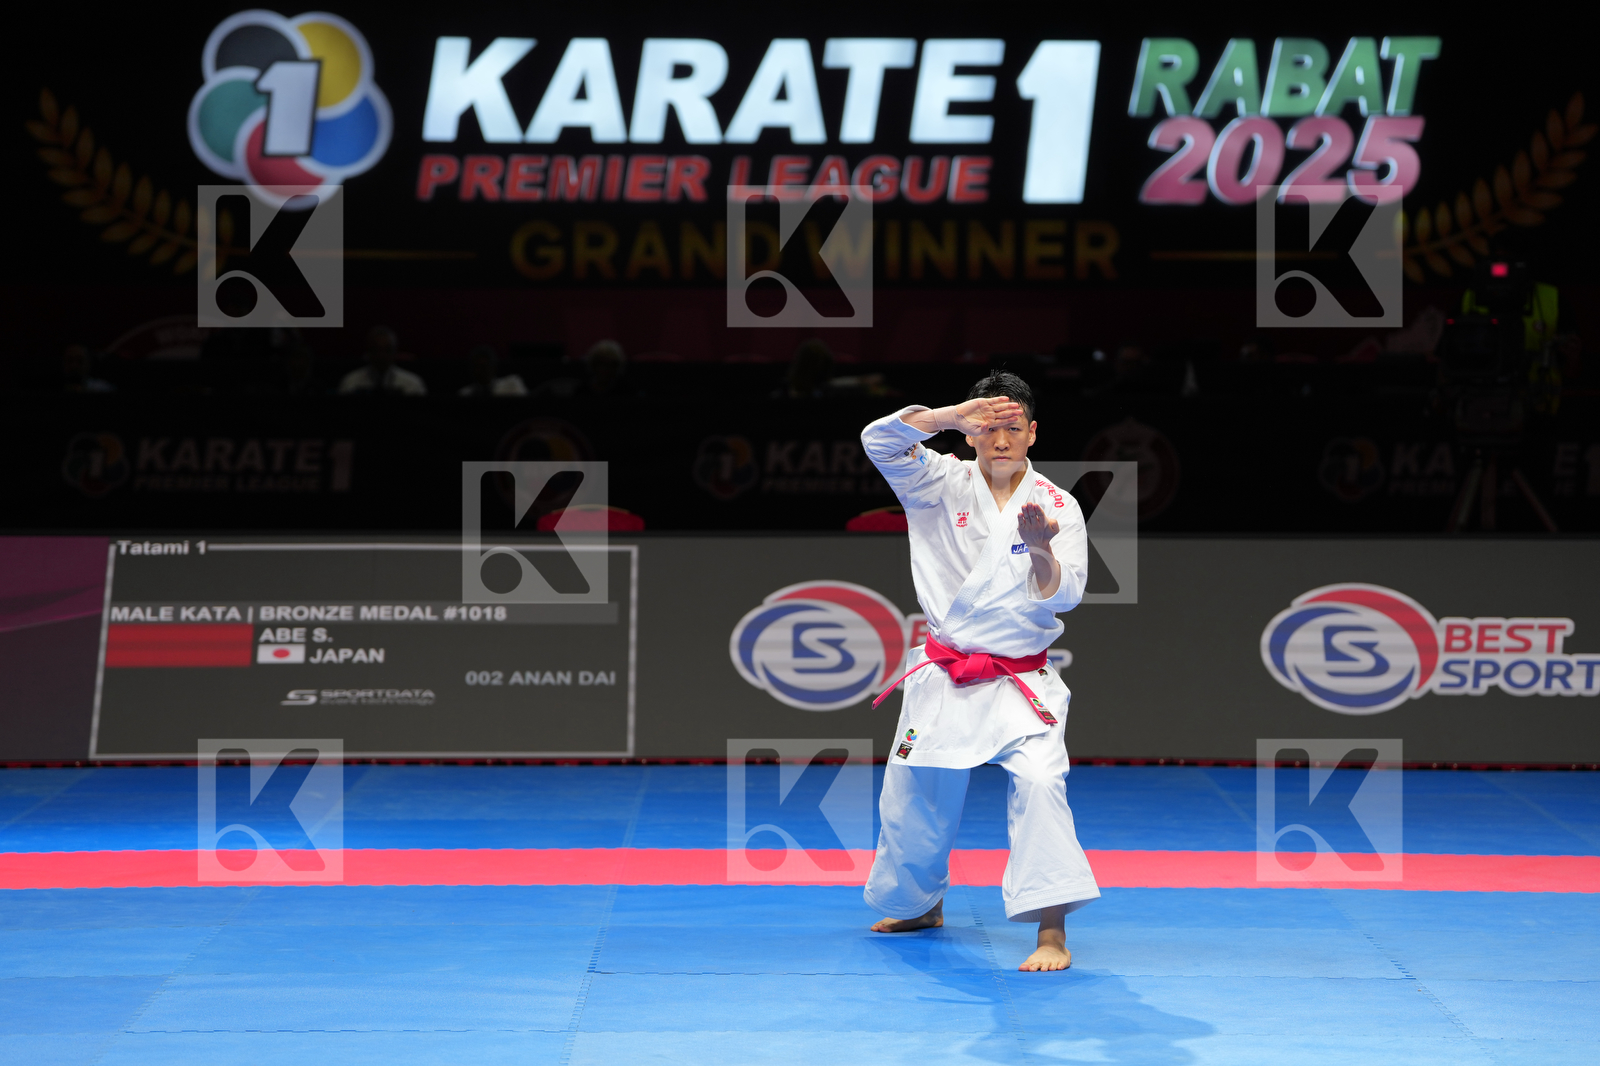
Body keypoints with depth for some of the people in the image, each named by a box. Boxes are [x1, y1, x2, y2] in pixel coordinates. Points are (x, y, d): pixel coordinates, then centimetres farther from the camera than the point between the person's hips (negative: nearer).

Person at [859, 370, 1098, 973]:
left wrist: (1040, 549, -32)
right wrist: (954, 417, -28)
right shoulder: (944, 485, -1)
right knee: (914, 791, 13)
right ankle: (921, 905, 40)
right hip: (943, 675, 2)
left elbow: (1061, 595, -11)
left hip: (1019, 682, -2)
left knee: (1039, 778, -24)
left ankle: (1052, 931, -25)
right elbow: (880, 441, -15)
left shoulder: (1056, 507, -3)